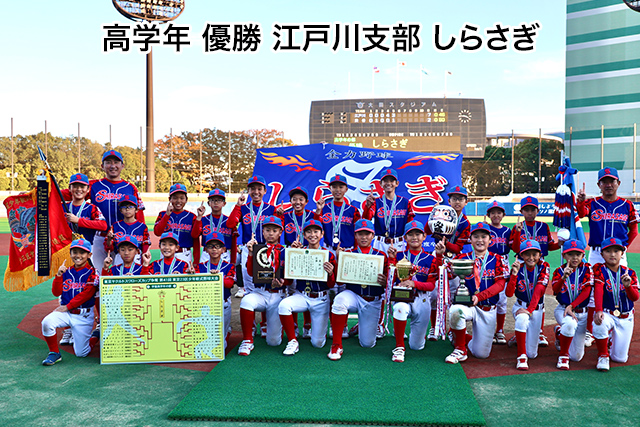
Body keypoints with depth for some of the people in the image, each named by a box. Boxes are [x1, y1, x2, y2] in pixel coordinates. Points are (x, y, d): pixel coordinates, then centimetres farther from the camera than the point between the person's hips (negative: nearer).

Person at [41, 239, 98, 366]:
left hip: (83, 315, -3)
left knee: (81, 353, -3)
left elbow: (87, 293, -12)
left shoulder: (92, 273, -4)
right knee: (47, 322, -30)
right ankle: (54, 354, -9)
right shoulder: (66, 272, 9)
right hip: (65, 311, 3)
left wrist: (68, 306, -12)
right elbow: (56, 292, 4)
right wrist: (58, 276, -9)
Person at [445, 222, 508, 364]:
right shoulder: (462, 258, 3)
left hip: (488, 309, 1)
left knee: (481, 354, -3)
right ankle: (460, 349, -12)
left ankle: (469, 338, 34)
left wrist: (479, 296, -21)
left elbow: (500, 284, -7)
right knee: (455, 311, -38)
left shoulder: (496, 260, 3)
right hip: (466, 304, 0)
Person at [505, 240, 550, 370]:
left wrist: (530, 310, -29)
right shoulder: (518, 268, -9)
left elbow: (539, 290, -19)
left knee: (532, 353, 0)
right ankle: (521, 356, -26)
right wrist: (514, 274, -29)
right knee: (522, 318, -40)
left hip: (537, 308, 1)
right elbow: (509, 293, -18)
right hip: (520, 306, -1)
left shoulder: (543, 267, -9)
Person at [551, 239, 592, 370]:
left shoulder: (587, 268, -4)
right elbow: (555, 290, -19)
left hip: (582, 312, 1)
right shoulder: (559, 271, -3)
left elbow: (587, 291, -12)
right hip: (562, 309, -1)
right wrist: (564, 277, -38)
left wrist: (571, 306, -22)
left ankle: (560, 331, 32)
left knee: (576, 356, 2)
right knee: (570, 324, -39)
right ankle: (563, 355, -15)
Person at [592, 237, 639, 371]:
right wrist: (598, 310, -37)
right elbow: (598, 291, -21)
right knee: (598, 324, -40)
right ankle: (603, 355, -12)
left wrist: (628, 286, -31)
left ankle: (612, 340, 38)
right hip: (607, 313, -2)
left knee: (620, 358, 1)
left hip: (625, 318, 2)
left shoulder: (629, 273, 0)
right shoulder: (599, 269, -8)